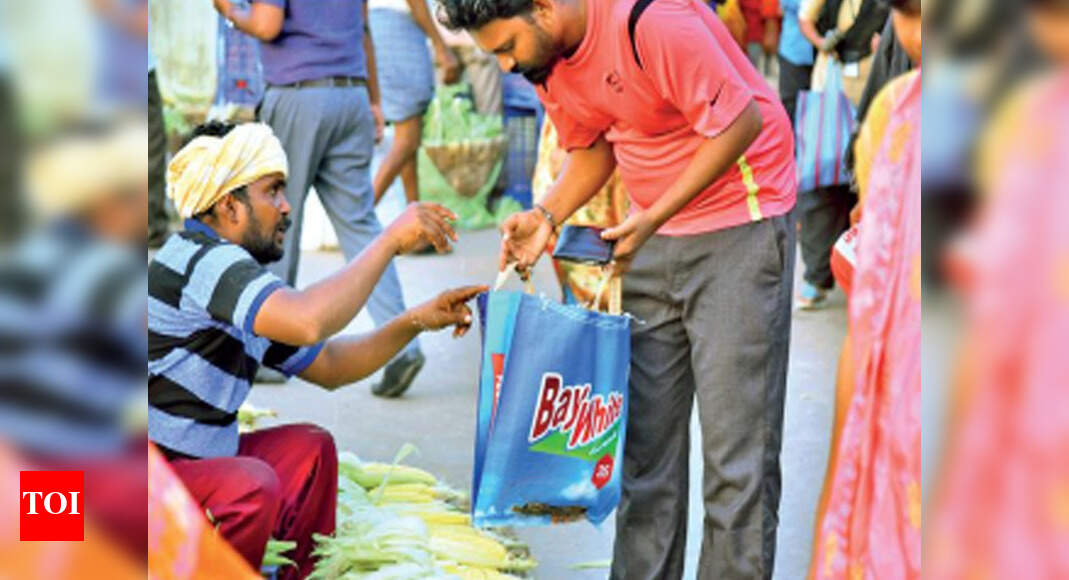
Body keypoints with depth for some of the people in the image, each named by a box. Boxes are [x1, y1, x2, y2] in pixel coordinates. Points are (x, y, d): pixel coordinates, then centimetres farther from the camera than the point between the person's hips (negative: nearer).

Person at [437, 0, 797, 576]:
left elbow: (740, 122, -22)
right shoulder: (546, 61, 0)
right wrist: (545, 216, -3)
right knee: (645, 435, 8)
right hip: (652, 234, 8)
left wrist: (653, 218, -22)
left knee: (736, 446, -6)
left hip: (739, 225, -8)